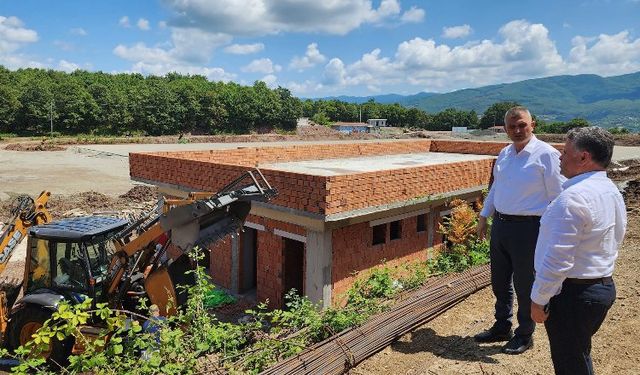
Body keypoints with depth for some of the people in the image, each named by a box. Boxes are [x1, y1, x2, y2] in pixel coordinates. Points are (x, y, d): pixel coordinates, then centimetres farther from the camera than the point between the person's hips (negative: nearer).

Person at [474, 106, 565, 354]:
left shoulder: (546, 154, -12)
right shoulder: (504, 154, 9)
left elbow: (557, 196, -11)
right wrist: (484, 216, 20)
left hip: (527, 228, -7)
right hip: (500, 224, 7)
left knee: (524, 285, 7)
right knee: (499, 281, 17)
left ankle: (524, 335, 27)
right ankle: (501, 328, 36)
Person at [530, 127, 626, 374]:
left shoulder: (574, 198, -25)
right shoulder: (612, 192, 7)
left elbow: (558, 260, -27)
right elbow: (611, 242, 15)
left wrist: (538, 300, -17)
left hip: (573, 294, -9)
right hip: (604, 286, 9)